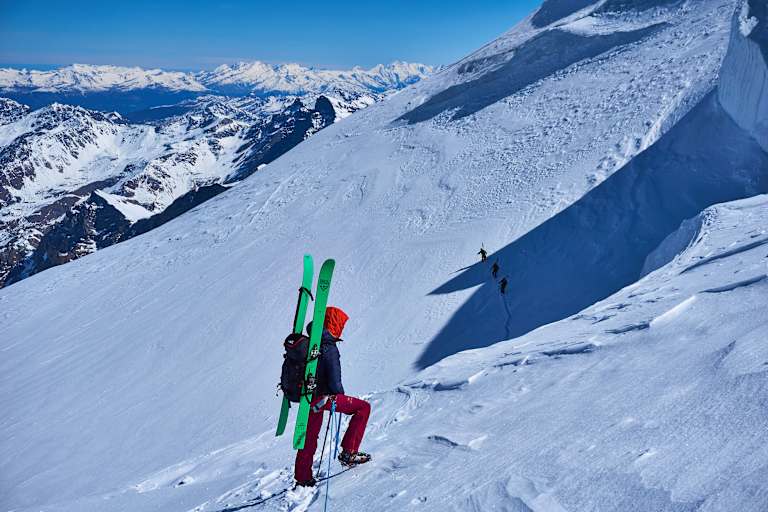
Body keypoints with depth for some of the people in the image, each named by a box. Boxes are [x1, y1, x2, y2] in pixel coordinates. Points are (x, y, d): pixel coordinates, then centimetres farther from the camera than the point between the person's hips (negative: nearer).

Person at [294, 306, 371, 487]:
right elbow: (334, 383, -23)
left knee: (309, 437, 22)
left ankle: (303, 478, 33)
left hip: (307, 396, 8)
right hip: (323, 397, -8)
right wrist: (341, 395, -3)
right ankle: (348, 452, 2)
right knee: (363, 407, 2)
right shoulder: (329, 349, -21)